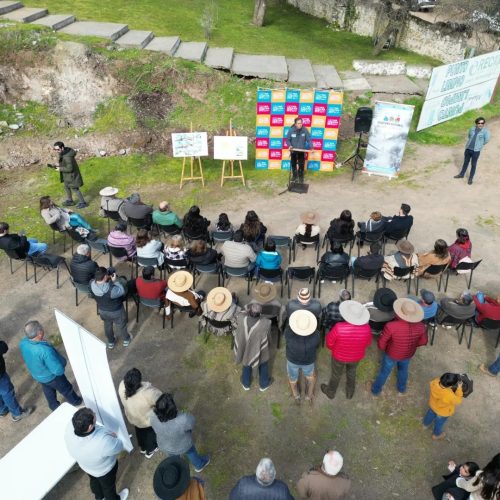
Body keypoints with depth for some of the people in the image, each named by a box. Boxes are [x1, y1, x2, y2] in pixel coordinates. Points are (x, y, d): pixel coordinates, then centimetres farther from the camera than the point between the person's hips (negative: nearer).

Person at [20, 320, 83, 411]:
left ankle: (54, 406, 57)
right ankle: (76, 401, 51)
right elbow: (58, 370, -36)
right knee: (66, 389, 25)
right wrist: (62, 361, -15)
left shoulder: (23, 343, -23)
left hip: (36, 375, 6)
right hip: (51, 377, -5)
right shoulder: (45, 350, -45)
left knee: (48, 391, 33)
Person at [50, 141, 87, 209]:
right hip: (67, 175, 10)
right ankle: (69, 200, 42)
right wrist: (59, 166, 0)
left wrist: (60, 169, -20)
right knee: (66, 187, 24)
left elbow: (69, 168, -28)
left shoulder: (67, 157, -33)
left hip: (72, 175, -10)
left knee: (75, 189, 5)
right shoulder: (63, 153, -4)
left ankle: (83, 202, 20)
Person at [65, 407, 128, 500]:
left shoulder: (70, 427, -34)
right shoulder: (103, 442, -47)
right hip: (104, 469, -5)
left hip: (85, 464, 5)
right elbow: (118, 447, -27)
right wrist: (113, 437, -6)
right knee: (108, 486, 29)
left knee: (94, 480, 36)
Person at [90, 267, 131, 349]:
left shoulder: (92, 284, -27)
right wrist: (116, 280, -26)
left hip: (102, 310, 4)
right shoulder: (111, 290, -44)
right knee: (121, 326, 26)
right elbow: (122, 291, -25)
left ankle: (110, 342, 56)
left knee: (107, 326, 33)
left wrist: (109, 278, -15)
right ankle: (126, 340, 53)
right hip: (116, 311, -4)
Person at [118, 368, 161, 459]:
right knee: (150, 433, 28)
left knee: (139, 432, 34)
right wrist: (149, 386, -14)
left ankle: (142, 448, 61)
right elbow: (159, 398, -26)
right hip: (148, 420, -4)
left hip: (132, 417, 4)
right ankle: (150, 451, 54)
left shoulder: (122, 386, -30)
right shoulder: (147, 393, -45)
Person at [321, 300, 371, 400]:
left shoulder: (339, 327, -37)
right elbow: (367, 343, -10)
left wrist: (333, 348, 3)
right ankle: (350, 393, 55)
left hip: (339, 355, -2)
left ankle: (330, 392, 53)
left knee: (336, 374, 27)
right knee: (351, 372, 32)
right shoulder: (366, 328, -30)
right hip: (356, 356, 2)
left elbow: (330, 340, -19)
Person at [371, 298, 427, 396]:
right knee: (403, 369, 34)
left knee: (384, 371, 25)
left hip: (392, 354, -2)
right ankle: (402, 388, 60)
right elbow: (423, 341, -8)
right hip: (408, 354, 3)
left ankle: (376, 390, 50)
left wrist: (384, 348, -2)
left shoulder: (391, 326, -40)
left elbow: (381, 343, -25)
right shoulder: (421, 327, -28)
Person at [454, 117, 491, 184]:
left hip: (476, 151, -4)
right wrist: (470, 143, 12)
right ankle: (462, 174, 36)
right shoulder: (472, 129, 3)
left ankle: (471, 178, 17)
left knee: (473, 164, 6)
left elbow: (487, 140, -9)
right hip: (468, 149, 4)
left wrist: (479, 144, 2)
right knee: (466, 162, 19)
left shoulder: (485, 131, -9)